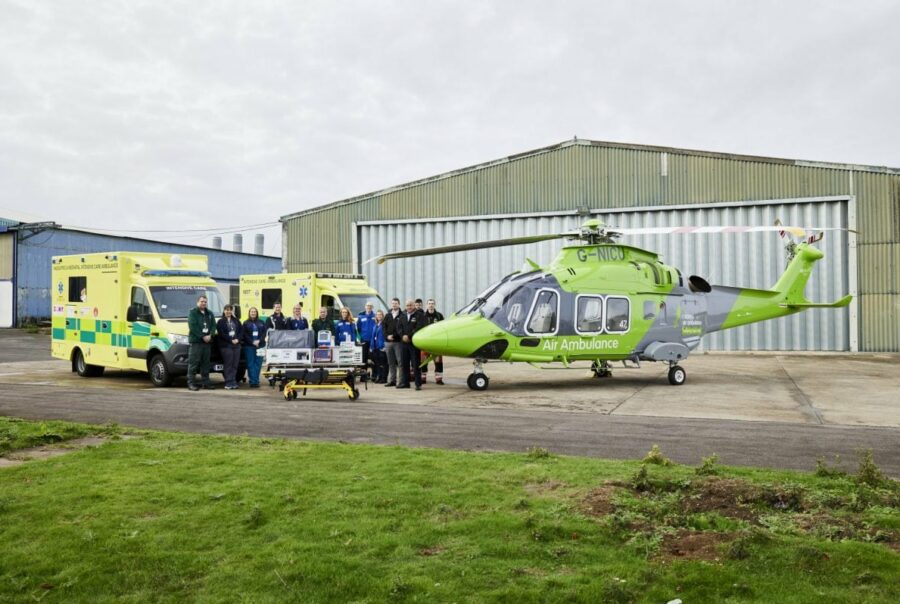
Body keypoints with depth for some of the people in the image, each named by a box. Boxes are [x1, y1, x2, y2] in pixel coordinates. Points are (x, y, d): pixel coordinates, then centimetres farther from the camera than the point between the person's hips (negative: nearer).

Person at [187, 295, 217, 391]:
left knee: (205, 363, 9)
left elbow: (213, 325, 10)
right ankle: (191, 383, -5)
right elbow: (193, 327, -12)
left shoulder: (209, 313, 19)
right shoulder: (192, 313, -1)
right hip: (195, 342, -6)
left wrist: (210, 335, -8)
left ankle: (206, 382, 13)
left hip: (207, 341, 6)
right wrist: (202, 336, -16)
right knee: (193, 363, -7)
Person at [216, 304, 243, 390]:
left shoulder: (236, 321, 17)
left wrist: (237, 339, -7)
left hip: (236, 345, 5)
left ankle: (233, 382, 8)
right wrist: (231, 340, -12)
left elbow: (240, 331, 11)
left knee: (235, 364, 3)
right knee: (228, 365, -7)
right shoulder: (221, 322, 3)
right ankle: (228, 383, -5)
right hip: (226, 346, -4)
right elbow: (221, 334, -7)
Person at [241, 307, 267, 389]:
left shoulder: (261, 323, 13)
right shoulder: (245, 323, 7)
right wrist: (252, 342, -13)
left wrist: (259, 341, -11)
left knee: (258, 363, -1)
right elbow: (244, 334, -2)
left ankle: (256, 381, 4)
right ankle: (253, 381, -3)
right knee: (250, 364, -3)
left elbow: (265, 332, 4)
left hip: (260, 346, 2)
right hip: (249, 346, -2)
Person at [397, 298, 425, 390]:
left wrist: (409, 336, -16)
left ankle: (418, 384, -2)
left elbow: (419, 328, -13)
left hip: (414, 343, -5)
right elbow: (399, 327, 9)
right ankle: (405, 382, 17)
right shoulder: (403, 315, 17)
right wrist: (403, 336, -9)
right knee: (404, 363, 8)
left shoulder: (420, 315, -1)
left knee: (416, 364, -4)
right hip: (404, 342, 5)